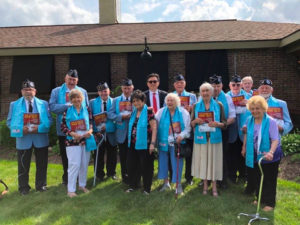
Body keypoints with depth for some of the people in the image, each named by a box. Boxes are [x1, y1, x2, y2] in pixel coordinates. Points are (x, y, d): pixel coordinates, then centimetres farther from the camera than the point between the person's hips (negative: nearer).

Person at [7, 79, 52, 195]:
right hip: (23, 139, -1)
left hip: (41, 139, 1)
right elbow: (9, 122, 2)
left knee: (42, 164, 11)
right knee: (23, 166, 8)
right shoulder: (14, 105, 4)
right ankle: (24, 187, 24)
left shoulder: (43, 104, 5)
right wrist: (21, 129, -15)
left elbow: (49, 119, 1)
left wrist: (40, 128, -16)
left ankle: (41, 185, 27)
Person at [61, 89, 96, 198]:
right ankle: (71, 190, 5)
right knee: (74, 164, -6)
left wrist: (90, 130, -10)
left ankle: (82, 185, 30)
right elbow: (62, 126, -2)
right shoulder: (67, 111, -1)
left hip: (86, 140, 3)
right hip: (72, 141, -3)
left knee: (84, 164, 12)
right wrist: (72, 133, -16)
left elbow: (91, 122, 10)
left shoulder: (87, 109, 5)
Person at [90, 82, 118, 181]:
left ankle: (111, 173, 30)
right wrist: (93, 131, -10)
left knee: (112, 154, 12)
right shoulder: (92, 102, 3)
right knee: (98, 155, 8)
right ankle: (99, 174, 25)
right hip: (98, 133, 0)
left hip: (111, 133, 0)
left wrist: (106, 124, -16)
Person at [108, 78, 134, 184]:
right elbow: (110, 114, -3)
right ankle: (125, 176, 26)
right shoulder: (116, 100, 6)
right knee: (123, 156, 11)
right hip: (122, 133, 2)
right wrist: (121, 117, -17)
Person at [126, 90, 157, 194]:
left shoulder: (149, 111, -10)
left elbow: (154, 127, -13)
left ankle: (147, 188, 20)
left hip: (144, 145, -7)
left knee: (146, 166, 5)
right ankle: (133, 185, 31)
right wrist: (129, 140, 16)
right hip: (133, 144, 7)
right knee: (131, 165, 13)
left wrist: (152, 143, -18)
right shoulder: (133, 112, 11)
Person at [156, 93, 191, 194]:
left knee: (177, 163, -1)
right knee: (163, 162, 9)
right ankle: (166, 182, 27)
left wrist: (182, 135, -16)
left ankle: (178, 184, 13)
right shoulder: (161, 112, 6)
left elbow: (188, 127, 1)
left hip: (177, 143, -2)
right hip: (163, 142, 2)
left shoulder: (183, 113, 2)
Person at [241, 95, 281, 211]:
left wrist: (271, 152, -39)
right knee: (257, 179, 17)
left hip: (269, 157, -5)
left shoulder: (270, 121, -19)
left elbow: (275, 139, -24)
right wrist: (244, 147, 19)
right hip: (255, 156, 6)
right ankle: (260, 198, 36)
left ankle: (270, 203, 19)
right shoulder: (249, 120, -1)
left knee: (269, 180, 4)